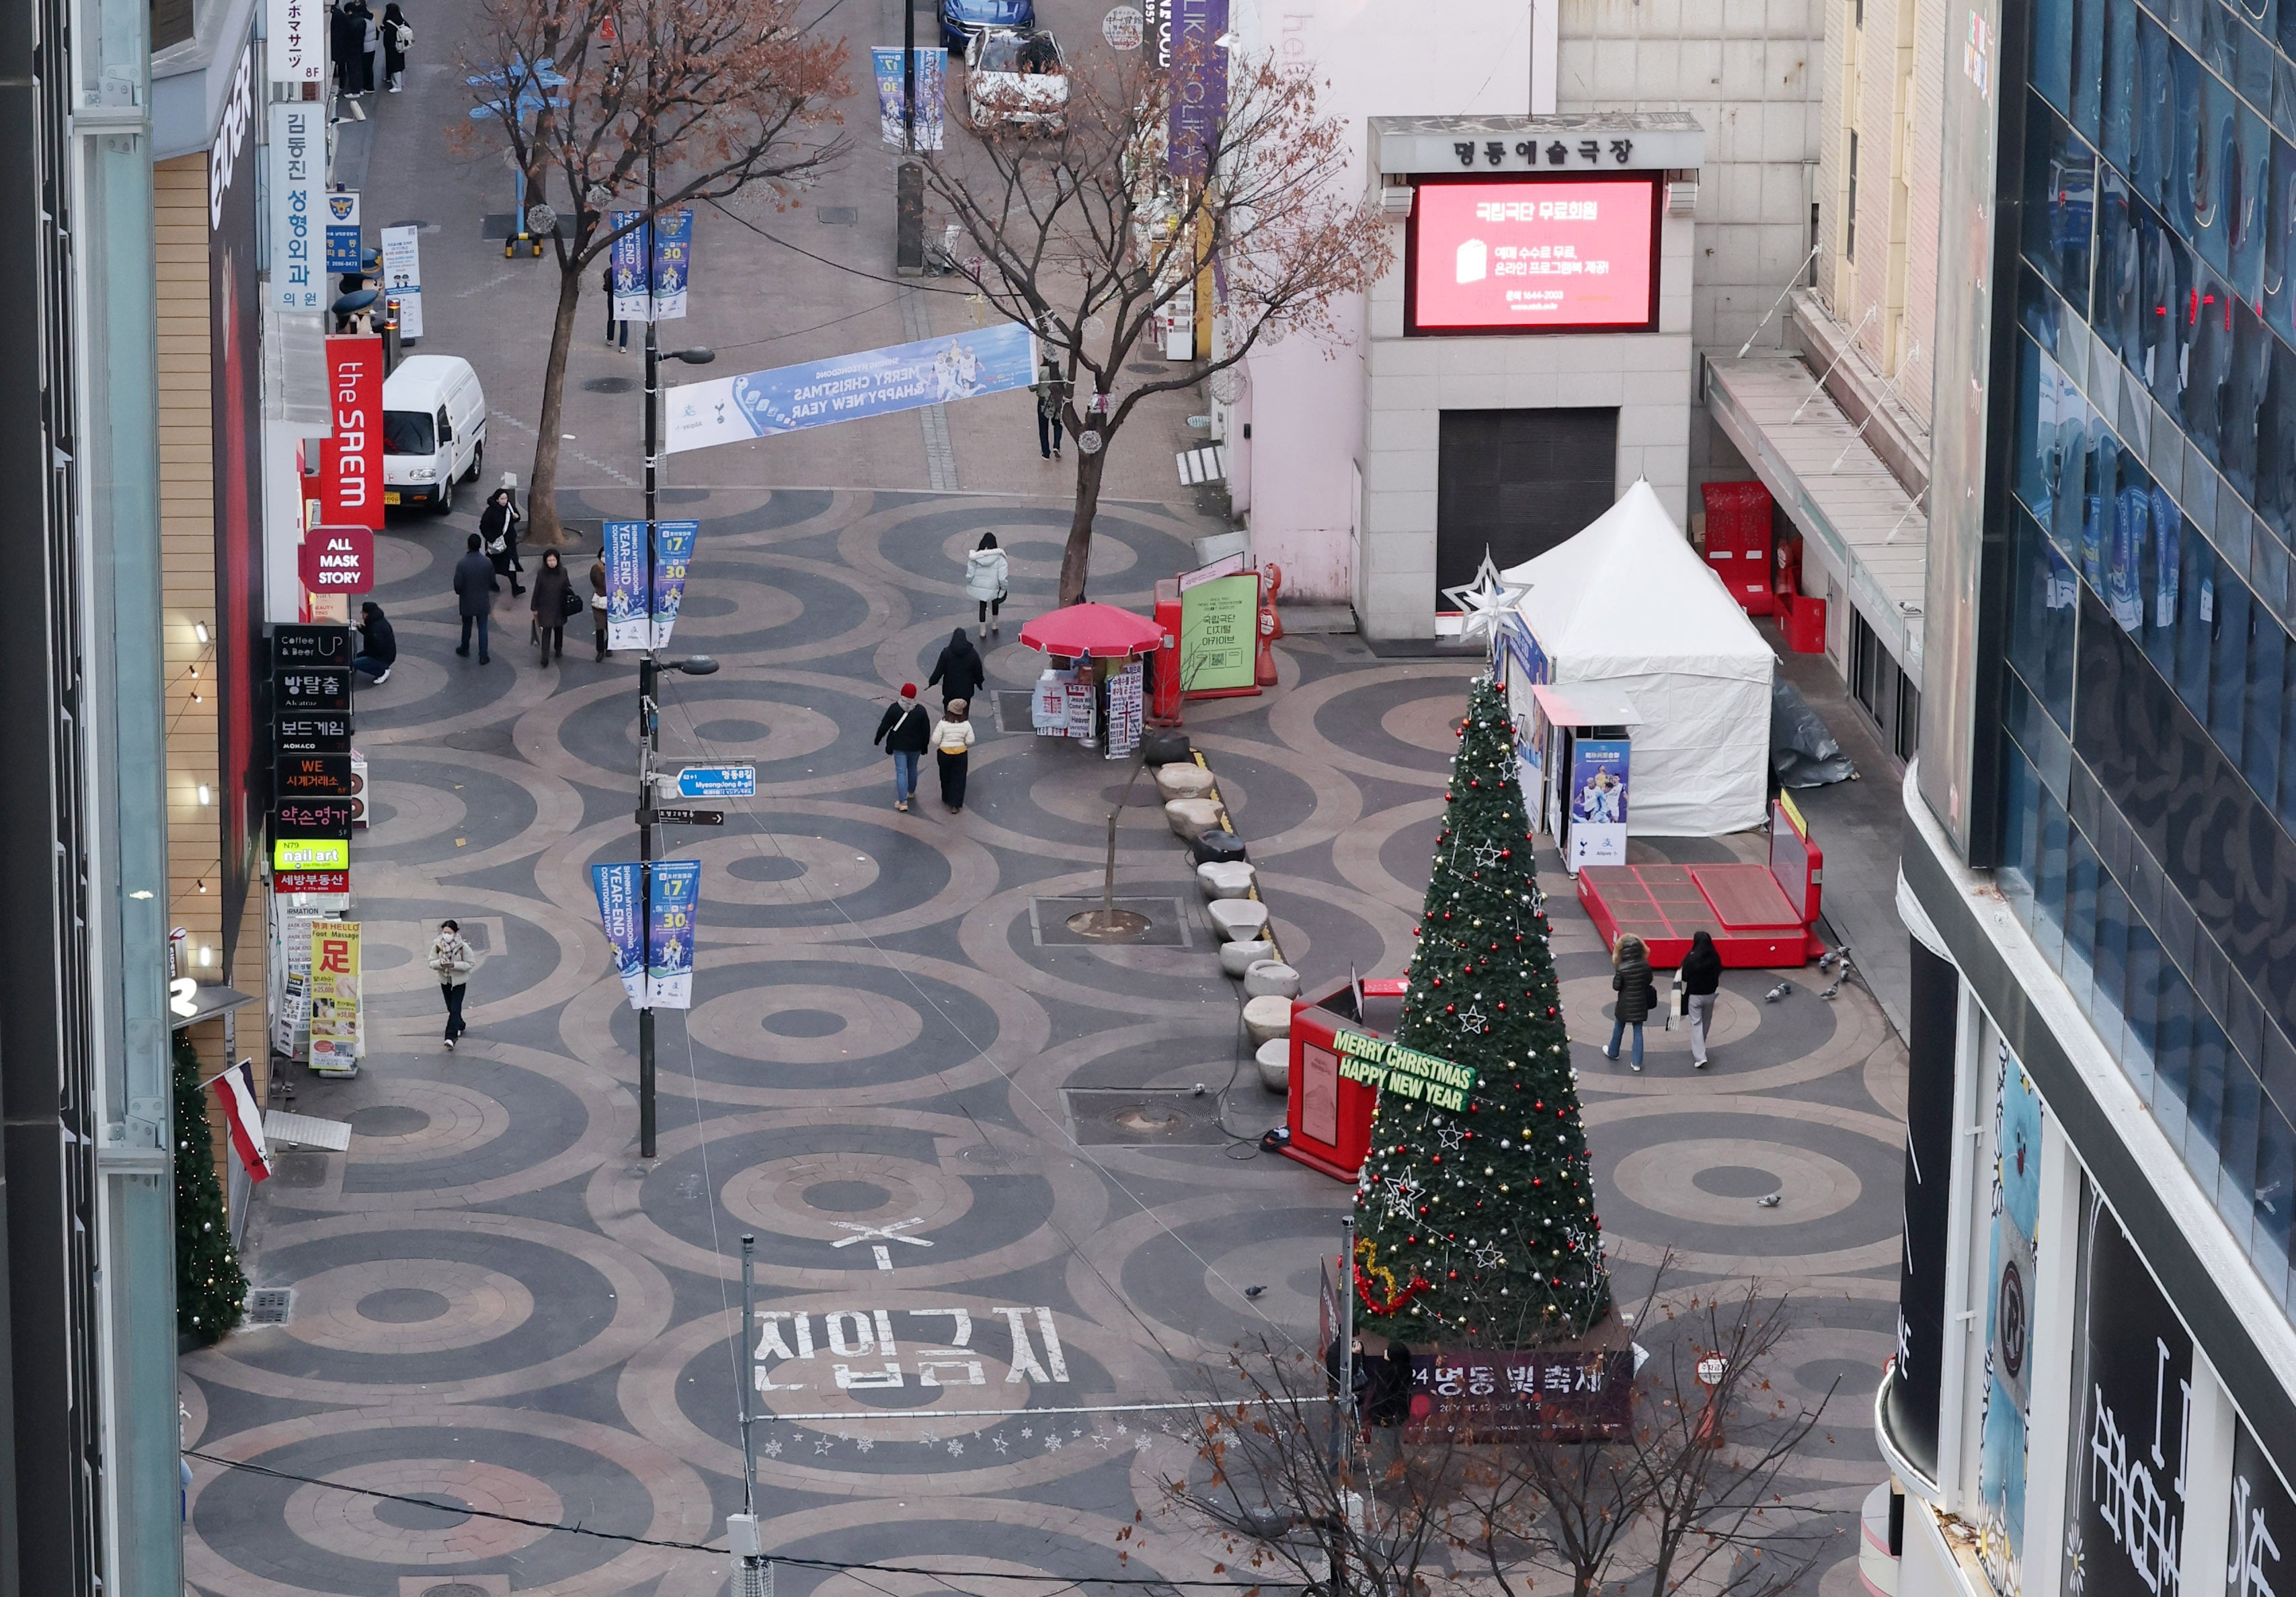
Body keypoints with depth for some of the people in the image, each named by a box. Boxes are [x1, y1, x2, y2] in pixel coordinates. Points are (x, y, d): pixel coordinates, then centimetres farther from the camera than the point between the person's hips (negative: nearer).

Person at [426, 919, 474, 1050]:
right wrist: (440, 963, -28)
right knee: (451, 1008, 19)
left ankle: (451, 1037, -11)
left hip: (459, 981, -4)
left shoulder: (463, 947, -19)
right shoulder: (437, 946, -11)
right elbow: (432, 963, -5)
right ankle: (460, 1026, 44)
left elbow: (469, 964, -14)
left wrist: (454, 965, -28)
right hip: (445, 981, 4)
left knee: (455, 1009, -10)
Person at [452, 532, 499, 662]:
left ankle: (465, 650, 38)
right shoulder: (487, 562, -15)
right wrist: (497, 588, 19)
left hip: (467, 602, 0)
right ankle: (483, 656, 13)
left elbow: (458, 585, -15)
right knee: (483, 628, 10)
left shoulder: (462, 564, -20)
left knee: (467, 626, 21)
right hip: (483, 602, 0)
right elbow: (492, 583, -5)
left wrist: (459, 592, 9)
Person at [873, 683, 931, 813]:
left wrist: (878, 739, 7)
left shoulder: (894, 708, -16)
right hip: (915, 747, 2)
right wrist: (925, 746, 10)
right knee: (912, 768, 25)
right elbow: (926, 729, -4)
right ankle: (911, 792, 46)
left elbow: (884, 726, -10)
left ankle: (903, 802, -4)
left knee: (901, 772, 1)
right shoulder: (920, 710, -12)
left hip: (899, 746, -2)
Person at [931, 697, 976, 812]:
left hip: (945, 754, 0)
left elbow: (935, 740, -14)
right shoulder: (966, 724, -10)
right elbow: (970, 741, -6)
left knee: (946, 777, 21)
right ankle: (955, 805, 4)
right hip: (961, 755, 0)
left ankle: (946, 799, 38)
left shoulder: (943, 723, -16)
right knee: (958, 780, 7)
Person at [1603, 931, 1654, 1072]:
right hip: (1641, 1002, 2)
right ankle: (1637, 1062, 13)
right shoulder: (1645, 966, -13)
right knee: (1638, 1031, 11)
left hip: (1625, 1003, -2)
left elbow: (1616, 986, -15)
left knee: (1619, 1028, 22)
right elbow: (1649, 981, 1)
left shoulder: (1621, 968, -22)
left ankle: (1613, 1052, 43)